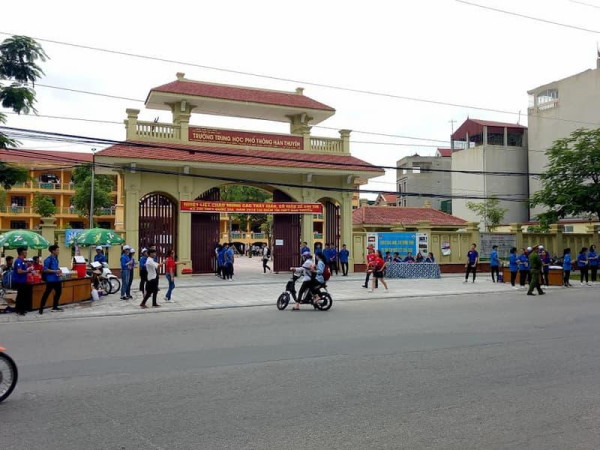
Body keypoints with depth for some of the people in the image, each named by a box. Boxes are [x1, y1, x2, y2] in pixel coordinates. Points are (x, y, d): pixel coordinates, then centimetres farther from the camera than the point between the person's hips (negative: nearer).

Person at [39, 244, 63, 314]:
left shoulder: (56, 258, 11)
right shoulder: (48, 259, -13)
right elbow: (45, 270, -18)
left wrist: (59, 270, 5)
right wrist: (55, 271, -20)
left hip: (57, 279, 9)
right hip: (51, 279, -9)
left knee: (59, 291, 15)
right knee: (47, 293, -6)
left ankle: (55, 307, 27)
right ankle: (41, 308, 0)